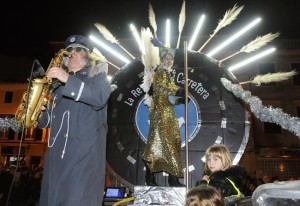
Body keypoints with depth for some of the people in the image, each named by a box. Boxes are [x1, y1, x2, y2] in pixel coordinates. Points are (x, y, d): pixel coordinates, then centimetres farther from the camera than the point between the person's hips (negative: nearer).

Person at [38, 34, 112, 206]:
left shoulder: (97, 75, 5)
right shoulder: (59, 82, 22)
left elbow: (100, 98, -18)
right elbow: (47, 120, 24)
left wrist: (68, 80, -23)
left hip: (84, 151, -6)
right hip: (57, 151, 7)